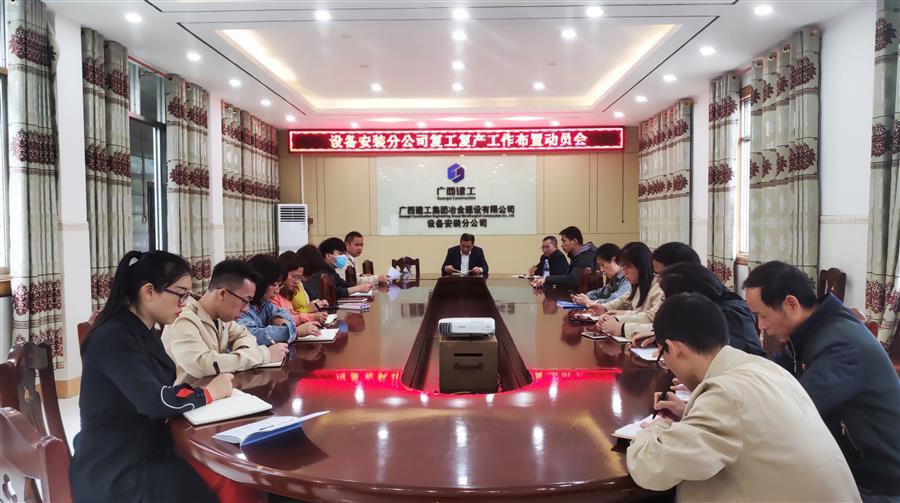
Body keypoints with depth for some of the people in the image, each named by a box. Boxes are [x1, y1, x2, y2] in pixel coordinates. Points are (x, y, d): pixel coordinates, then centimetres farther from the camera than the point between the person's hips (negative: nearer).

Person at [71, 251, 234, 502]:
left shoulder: (144, 332, 9)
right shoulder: (114, 338, -19)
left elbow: (163, 391, 5)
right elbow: (154, 401, -29)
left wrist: (207, 390, -12)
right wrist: (208, 393, -15)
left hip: (145, 452, 8)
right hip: (113, 473, -8)